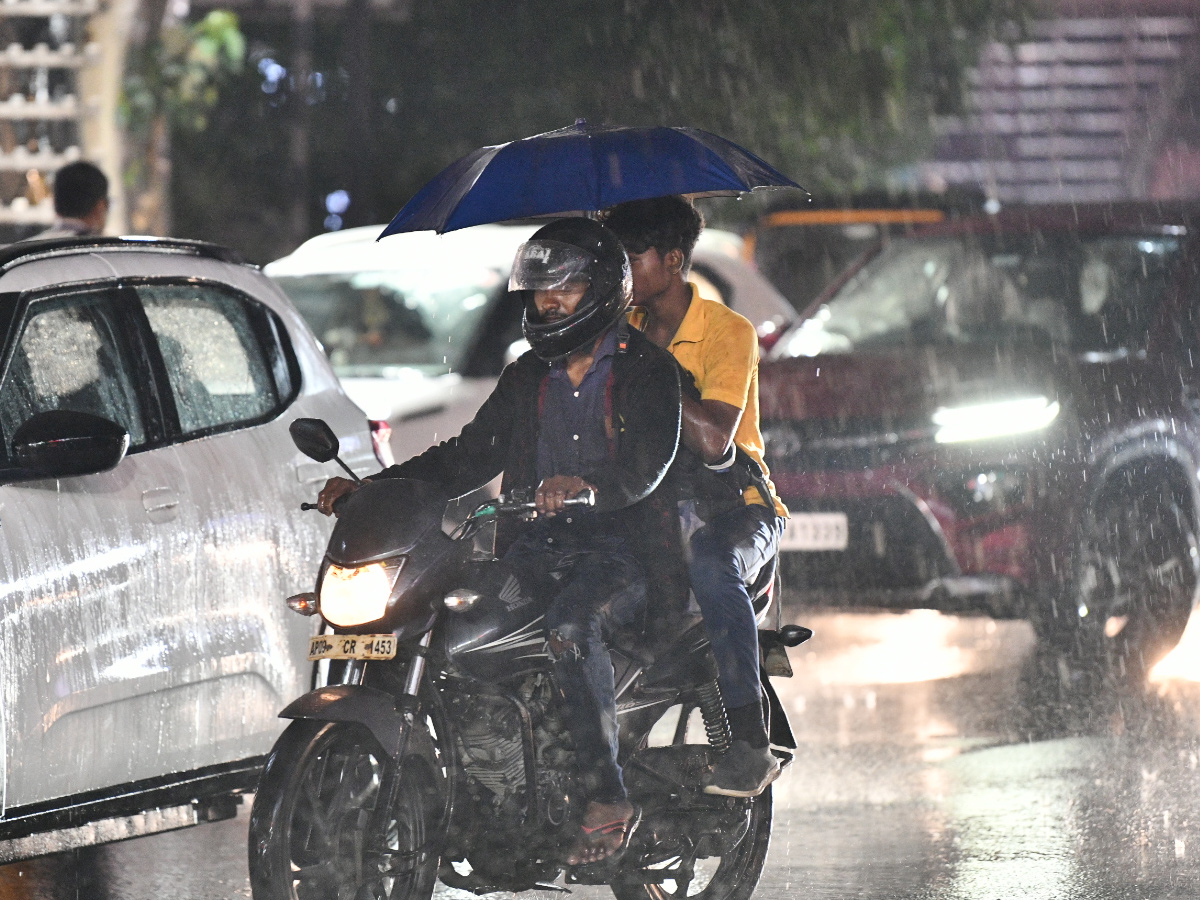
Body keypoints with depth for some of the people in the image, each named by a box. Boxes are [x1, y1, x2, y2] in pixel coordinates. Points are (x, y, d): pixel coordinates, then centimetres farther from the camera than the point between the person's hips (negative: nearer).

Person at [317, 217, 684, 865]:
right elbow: (469, 455, 20)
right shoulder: (527, 378, 22)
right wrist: (372, 488, 7)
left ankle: (606, 797, -34)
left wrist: (585, 483, -37)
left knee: (569, 628, -37)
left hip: (622, 549, -6)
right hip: (535, 548, 6)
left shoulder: (646, 369, 2)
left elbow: (651, 459, -15)